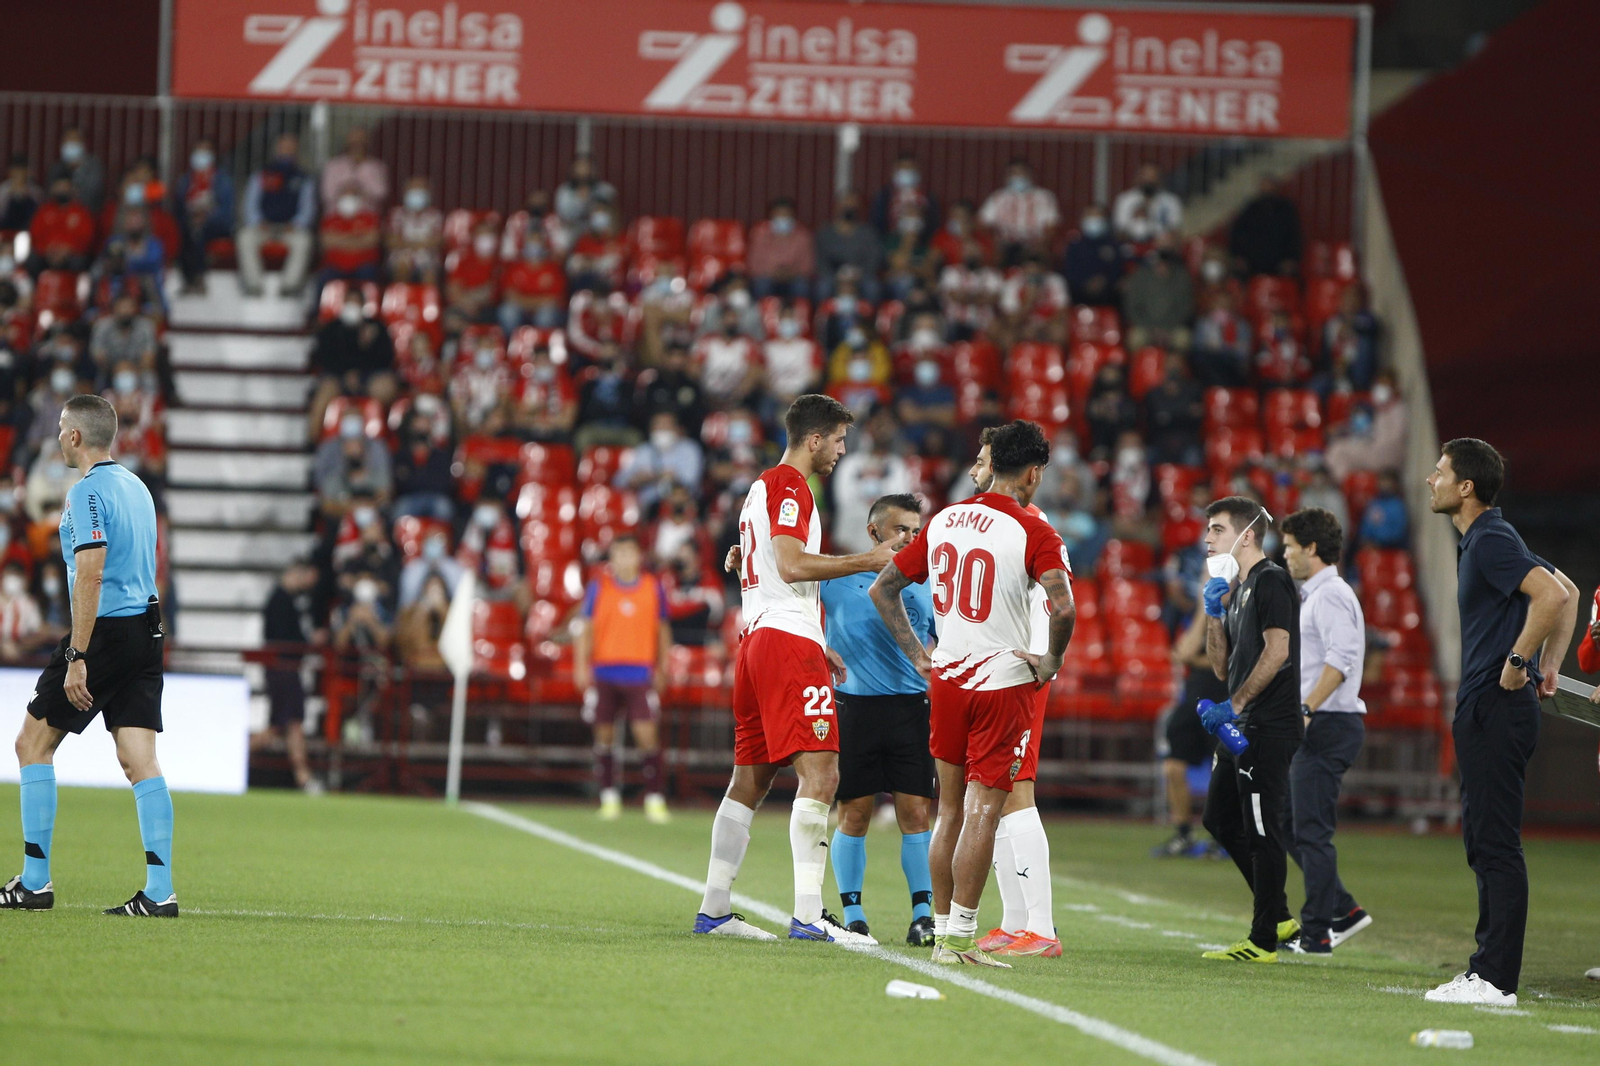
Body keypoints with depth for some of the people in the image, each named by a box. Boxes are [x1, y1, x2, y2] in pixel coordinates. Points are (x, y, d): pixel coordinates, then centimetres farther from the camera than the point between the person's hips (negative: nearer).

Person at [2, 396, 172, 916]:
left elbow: (90, 575, -20)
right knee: (140, 759, 2)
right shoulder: (137, 488, 16)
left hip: (105, 629, -8)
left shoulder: (87, 492, -12)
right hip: (146, 629, 8)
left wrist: (77, 657, -21)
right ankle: (160, 891, -7)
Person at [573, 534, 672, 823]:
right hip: (604, 672, 0)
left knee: (648, 734, -9)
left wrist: (662, 669, 10)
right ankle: (609, 797, 13)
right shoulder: (599, 586, 3)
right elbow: (586, 628, 5)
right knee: (604, 735, 4)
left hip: (640, 674, 0)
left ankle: (654, 799, -6)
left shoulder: (653, 588, 6)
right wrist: (581, 666, -3)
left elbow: (663, 630, 14)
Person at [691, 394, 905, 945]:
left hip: (756, 640, 11)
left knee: (750, 779, 13)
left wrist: (820, 645, 29)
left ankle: (713, 909, 15)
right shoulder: (788, 486, -8)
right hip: (789, 639, -11)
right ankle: (808, 914, -25)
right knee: (820, 771, -16)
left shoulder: (761, 487, 24)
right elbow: (791, 564, -20)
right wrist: (870, 559, -17)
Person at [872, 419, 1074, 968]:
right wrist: (1052, 663, -9)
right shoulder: (1033, 533, -11)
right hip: (1004, 681, -6)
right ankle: (960, 939, -6)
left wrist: (917, 654, 14)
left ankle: (942, 932, 16)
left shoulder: (943, 521, 8)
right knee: (983, 813, -4)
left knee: (950, 810, 13)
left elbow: (883, 588, 13)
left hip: (945, 677, 6)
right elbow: (1063, 608, -26)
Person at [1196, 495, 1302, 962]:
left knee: (1261, 828, -7)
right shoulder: (1237, 588, 20)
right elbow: (1222, 667, 21)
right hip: (1241, 729, 11)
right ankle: (1279, 918, 21)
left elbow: (1277, 651, -20)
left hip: (1268, 726, -11)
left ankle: (1264, 940, -4)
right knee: (1221, 819, 14)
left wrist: (1234, 705, -19)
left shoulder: (1270, 581, -10)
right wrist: (1214, 613, 9)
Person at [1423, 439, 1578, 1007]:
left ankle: (1496, 979, -11)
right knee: (1485, 842, 13)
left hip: (1497, 710, -11)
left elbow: (1554, 596, -29)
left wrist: (1518, 661, -20)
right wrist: (1549, 668, 19)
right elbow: (1568, 593, 27)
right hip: (1482, 710, 11)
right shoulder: (1482, 540, 18)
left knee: (1497, 843, -10)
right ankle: (1487, 968, 17)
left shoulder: (1492, 540, -14)